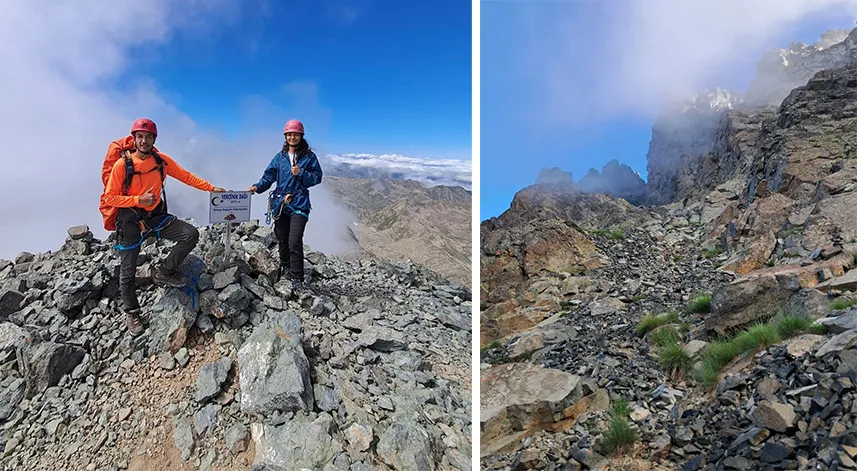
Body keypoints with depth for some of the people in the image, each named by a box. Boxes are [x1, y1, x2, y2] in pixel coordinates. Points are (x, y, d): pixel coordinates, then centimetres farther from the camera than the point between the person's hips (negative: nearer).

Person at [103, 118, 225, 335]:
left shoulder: (162, 160, -5)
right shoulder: (122, 164, -14)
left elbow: (185, 176, 2)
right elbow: (110, 198, -11)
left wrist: (211, 188, -3)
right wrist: (139, 200, -23)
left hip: (156, 216, 3)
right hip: (130, 221, -3)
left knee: (191, 234, -17)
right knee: (128, 271, 4)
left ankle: (164, 271, 4)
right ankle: (131, 312, 28)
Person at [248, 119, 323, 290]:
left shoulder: (309, 156, 2)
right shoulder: (280, 157, 11)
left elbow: (317, 178, 0)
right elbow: (269, 176, 8)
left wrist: (301, 173, -14)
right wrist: (257, 186, -8)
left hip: (299, 205, -4)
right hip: (280, 204, 4)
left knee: (294, 242, -15)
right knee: (282, 241, 13)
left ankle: (297, 278, -6)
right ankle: (285, 269, 33)